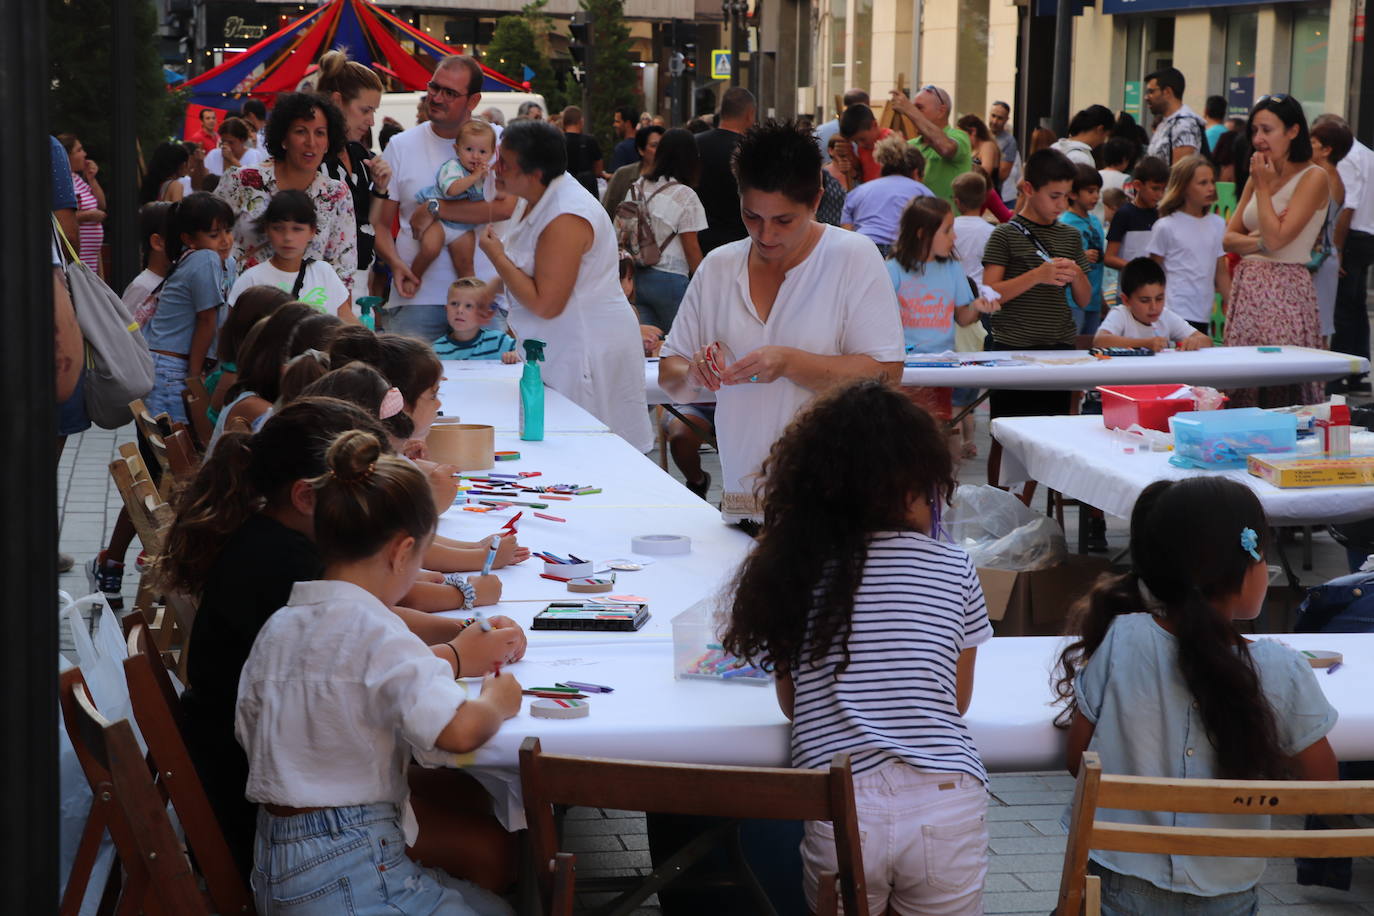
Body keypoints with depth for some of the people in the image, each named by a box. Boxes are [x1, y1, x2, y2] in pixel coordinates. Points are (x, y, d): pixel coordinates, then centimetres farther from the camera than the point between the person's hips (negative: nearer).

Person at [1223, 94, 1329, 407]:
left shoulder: (1313, 178, -7)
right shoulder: (1258, 177, 15)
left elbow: (1277, 237, -16)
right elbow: (1228, 238, 11)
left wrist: (1263, 187, -8)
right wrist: (1260, 241, -8)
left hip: (1286, 290, -7)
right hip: (1247, 287, 7)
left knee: (1285, 392, -8)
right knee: (1242, 389, 4)